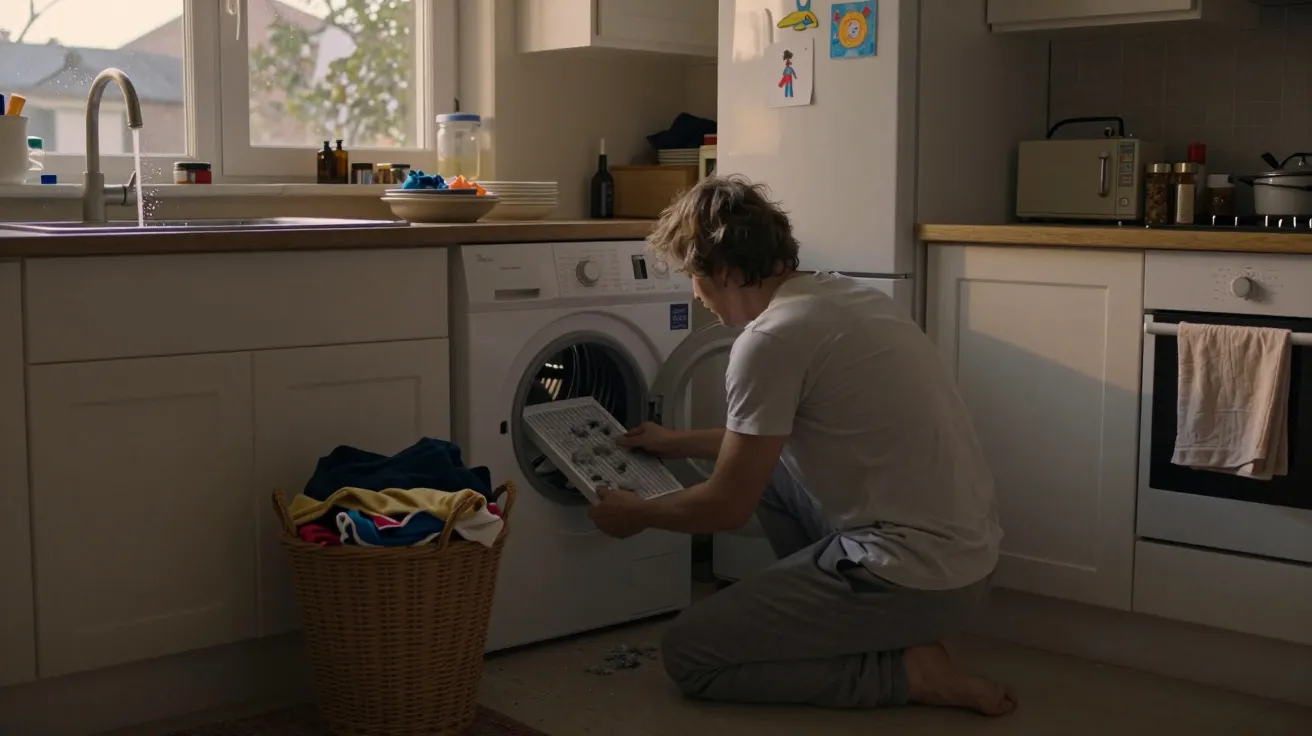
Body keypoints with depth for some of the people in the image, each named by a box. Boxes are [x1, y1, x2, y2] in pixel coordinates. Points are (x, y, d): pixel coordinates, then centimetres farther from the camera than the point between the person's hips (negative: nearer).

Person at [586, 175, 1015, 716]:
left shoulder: (771, 338, -17)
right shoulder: (841, 294, 10)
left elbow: (727, 508, -9)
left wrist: (635, 514, 10)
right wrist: (679, 443, 34)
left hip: (917, 577, -9)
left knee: (688, 654, 1)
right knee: (762, 459, 24)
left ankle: (909, 670, -2)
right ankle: (828, 614, 18)